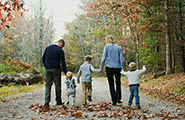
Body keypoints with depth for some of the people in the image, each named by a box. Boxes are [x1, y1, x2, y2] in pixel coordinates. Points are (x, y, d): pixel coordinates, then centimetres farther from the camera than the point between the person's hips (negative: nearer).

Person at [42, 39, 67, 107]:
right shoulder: (60, 50, -6)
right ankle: (58, 101, 13)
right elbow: (63, 62, -9)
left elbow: (43, 58, 11)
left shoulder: (48, 48, 9)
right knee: (57, 85, 7)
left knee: (48, 85, 6)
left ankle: (47, 101, -5)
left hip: (48, 69, 4)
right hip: (56, 69, -4)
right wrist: (65, 73, -6)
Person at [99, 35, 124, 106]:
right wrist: (122, 68, 5)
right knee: (118, 83, 17)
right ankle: (118, 99, 6)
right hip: (117, 67, 2)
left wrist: (101, 67, -2)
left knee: (111, 84, 4)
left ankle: (114, 101, 4)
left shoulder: (107, 46, 1)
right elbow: (121, 58, 3)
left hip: (109, 67, -2)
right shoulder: (119, 47, 9)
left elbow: (104, 57, -5)